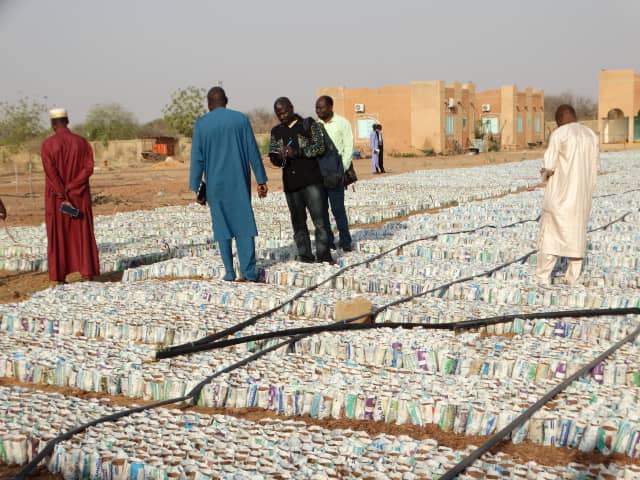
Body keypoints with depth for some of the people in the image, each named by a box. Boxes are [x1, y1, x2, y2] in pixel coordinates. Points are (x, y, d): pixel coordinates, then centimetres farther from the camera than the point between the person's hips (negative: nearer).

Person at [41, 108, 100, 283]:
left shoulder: (47, 144, -10)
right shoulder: (83, 142, -1)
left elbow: (50, 174, -18)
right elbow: (89, 168, -11)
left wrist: (63, 199, -18)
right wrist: (69, 189, -12)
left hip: (55, 198, -2)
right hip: (80, 197, 2)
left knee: (58, 237, 7)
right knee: (83, 235, 7)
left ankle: (60, 277, 8)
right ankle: (88, 273, 1)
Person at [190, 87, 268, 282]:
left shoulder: (201, 124, -2)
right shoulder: (241, 119, 0)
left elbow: (197, 158, -3)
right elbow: (253, 151, -1)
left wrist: (195, 188, 1)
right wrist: (261, 180, 3)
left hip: (215, 185, 0)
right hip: (240, 183, 0)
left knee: (222, 226, 8)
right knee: (244, 224, 3)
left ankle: (229, 271, 8)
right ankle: (249, 271, -5)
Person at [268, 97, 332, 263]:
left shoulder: (309, 124, 2)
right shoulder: (276, 131, 15)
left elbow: (320, 146, -7)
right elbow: (272, 156, 15)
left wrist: (297, 152, -19)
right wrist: (278, 158, -10)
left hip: (312, 180, -4)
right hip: (290, 183, 4)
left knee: (320, 220, -7)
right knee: (298, 221, 7)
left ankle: (323, 254, -3)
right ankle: (305, 254, 12)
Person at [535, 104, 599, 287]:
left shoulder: (558, 135, -11)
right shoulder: (591, 135, 7)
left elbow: (549, 166, -15)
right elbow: (593, 169, 11)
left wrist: (545, 173, 7)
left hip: (560, 194, -5)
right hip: (582, 194, 5)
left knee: (550, 232, 3)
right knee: (577, 233, 12)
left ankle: (544, 276, 1)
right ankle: (572, 277, 13)